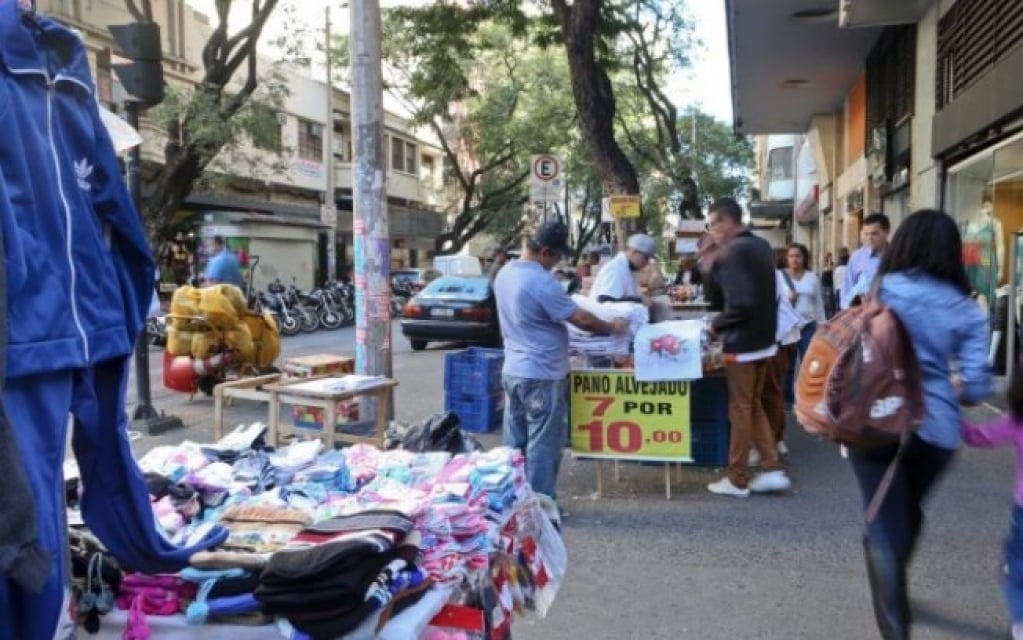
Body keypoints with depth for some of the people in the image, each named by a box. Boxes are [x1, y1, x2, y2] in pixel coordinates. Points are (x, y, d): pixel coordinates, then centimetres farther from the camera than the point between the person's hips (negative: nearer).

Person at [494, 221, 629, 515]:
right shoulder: (542, 282, -21)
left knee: (516, 441, 15)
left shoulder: (505, 273, 6)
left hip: (513, 370, 9)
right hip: (542, 375, -8)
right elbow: (581, 319, -16)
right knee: (543, 445, 2)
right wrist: (613, 327, 0)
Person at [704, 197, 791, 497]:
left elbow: (741, 303, -25)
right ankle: (772, 469, 16)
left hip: (742, 343, -9)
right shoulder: (761, 246, 10)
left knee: (740, 411, 1)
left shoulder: (735, 251, -18)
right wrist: (716, 264, 6)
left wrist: (717, 323, -9)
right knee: (754, 406, 18)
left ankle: (737, 480, 12)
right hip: (764, 339, 9)